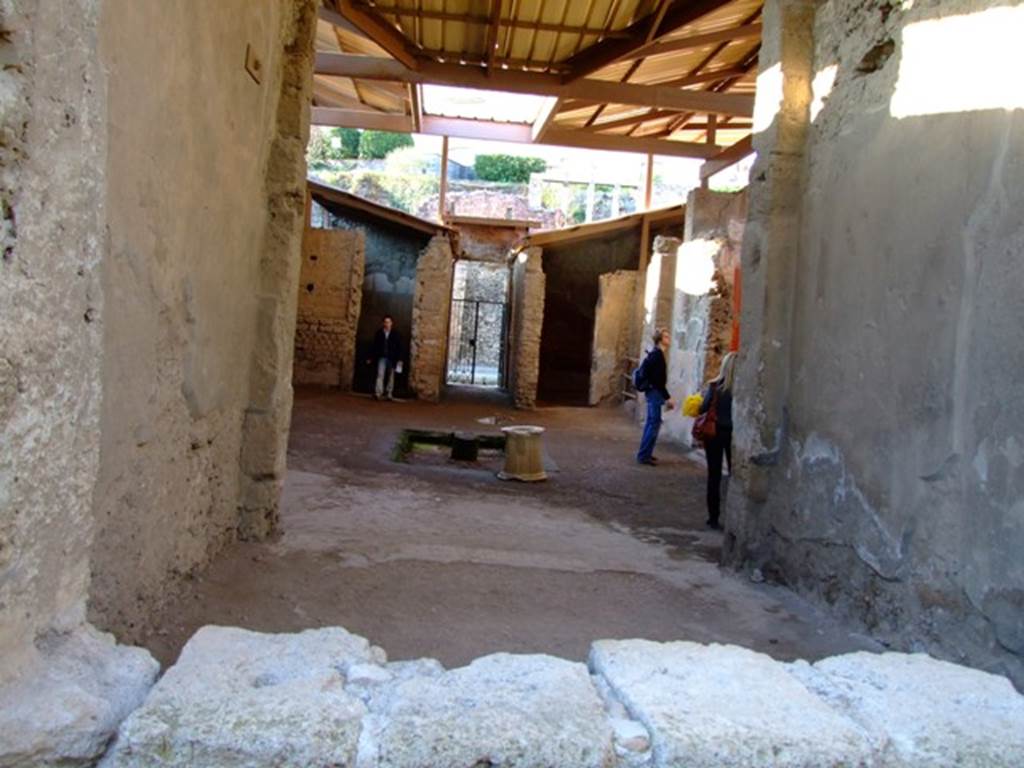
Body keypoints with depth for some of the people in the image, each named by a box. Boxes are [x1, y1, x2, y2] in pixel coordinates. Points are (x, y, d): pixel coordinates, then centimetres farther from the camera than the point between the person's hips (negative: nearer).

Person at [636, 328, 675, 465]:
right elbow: (658, 379, -22)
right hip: (655, 392, -10)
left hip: (652, 392, 10)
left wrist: (665, 397, 19)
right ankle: (644, 455, -2)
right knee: (655, 423, -6)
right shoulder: (658, 354, -17)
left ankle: (644, 453, 21)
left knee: (651, 422, 14)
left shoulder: (656, 354, 13)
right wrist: (667, 397, -21)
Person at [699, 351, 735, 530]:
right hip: (733, 433, 0)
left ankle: (714, 518, 13)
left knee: (714, 476, 9)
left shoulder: (713, 386, -10)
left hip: (714, 432, 1)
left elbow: (703, 409, -8)